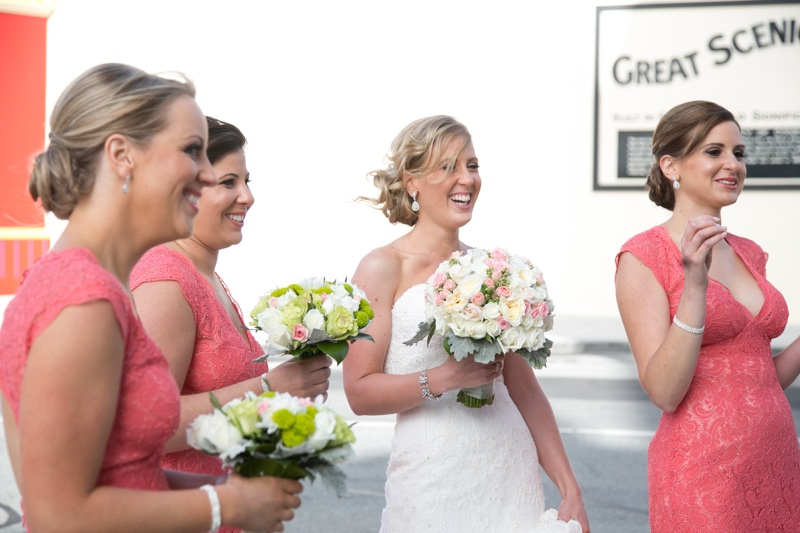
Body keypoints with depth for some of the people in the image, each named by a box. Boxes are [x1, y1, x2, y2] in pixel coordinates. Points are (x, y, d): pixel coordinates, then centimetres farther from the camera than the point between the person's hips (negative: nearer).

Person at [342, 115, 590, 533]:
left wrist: (570, 490, 8)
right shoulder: (383, 267, -5)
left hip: (514, 472, 4)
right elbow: (359, 392, -10)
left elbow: (524, 389, 11)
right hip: (434, 480, -4)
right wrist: (445, 378, -21)